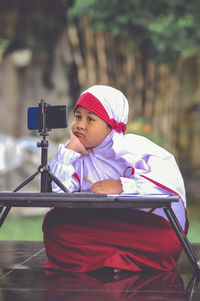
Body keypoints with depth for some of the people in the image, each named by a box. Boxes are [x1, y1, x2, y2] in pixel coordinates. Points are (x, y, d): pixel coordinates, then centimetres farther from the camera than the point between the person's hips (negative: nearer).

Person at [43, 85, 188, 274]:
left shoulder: (137, 147, 0)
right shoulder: (76, 158, 12)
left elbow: (172, 181, -16)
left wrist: (122, 186, -22)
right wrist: (70, 150, -3)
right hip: (98, 228, 4)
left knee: (168, 243, -35)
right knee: (54, 223, -22)